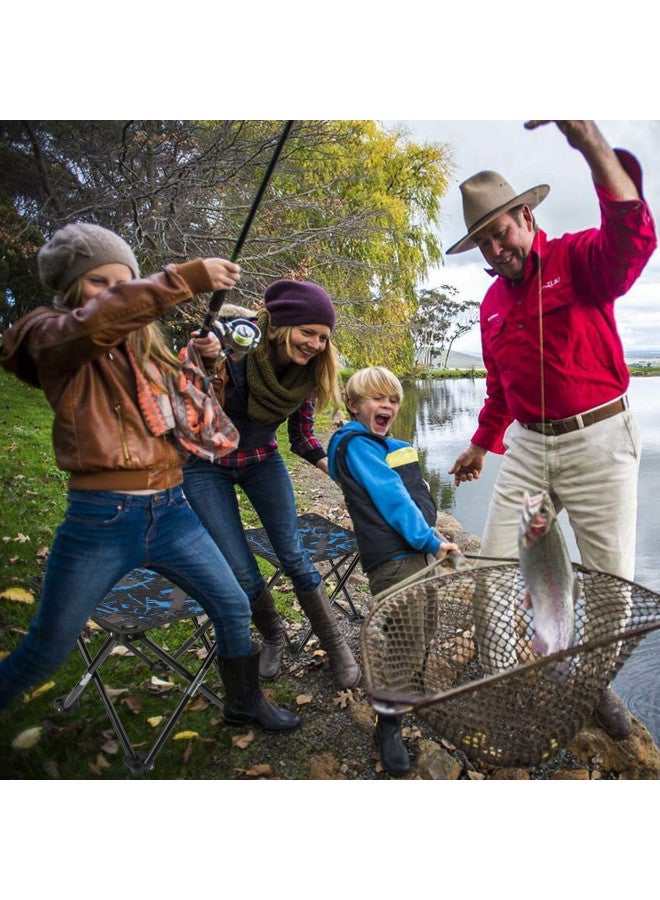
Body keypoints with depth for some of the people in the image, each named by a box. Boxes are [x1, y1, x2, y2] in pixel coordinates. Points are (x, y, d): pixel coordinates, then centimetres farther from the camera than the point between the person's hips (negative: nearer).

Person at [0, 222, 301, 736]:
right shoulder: (49, 338, -4)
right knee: (46, 651, 7)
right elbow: (95, 323, -28)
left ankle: (244, 704, 36)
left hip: (170, 511, 6)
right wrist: (186, 278, -32)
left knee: (234, 608, 13)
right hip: (100, 519, -5)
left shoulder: (145, 347, 13)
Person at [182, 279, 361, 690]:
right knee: (241, 571, -2)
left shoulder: (308, 372, -14)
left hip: (263, 461, 3)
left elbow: (303, 436, -2)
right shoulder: (230, 353, -30)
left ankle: (337, 647, 14)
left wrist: (333, 465, -20)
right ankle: (274, 636, 28)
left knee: (293, 554, -2)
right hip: (206, 467, -3)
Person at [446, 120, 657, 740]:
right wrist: (481, 444, 29)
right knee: (494, 562, 2)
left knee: (609, 577, 4)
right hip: (527, 446, 5)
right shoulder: (492, 305, 12)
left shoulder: (578, 260, -5)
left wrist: (591, 143, -43)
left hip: (597, 441, -5)